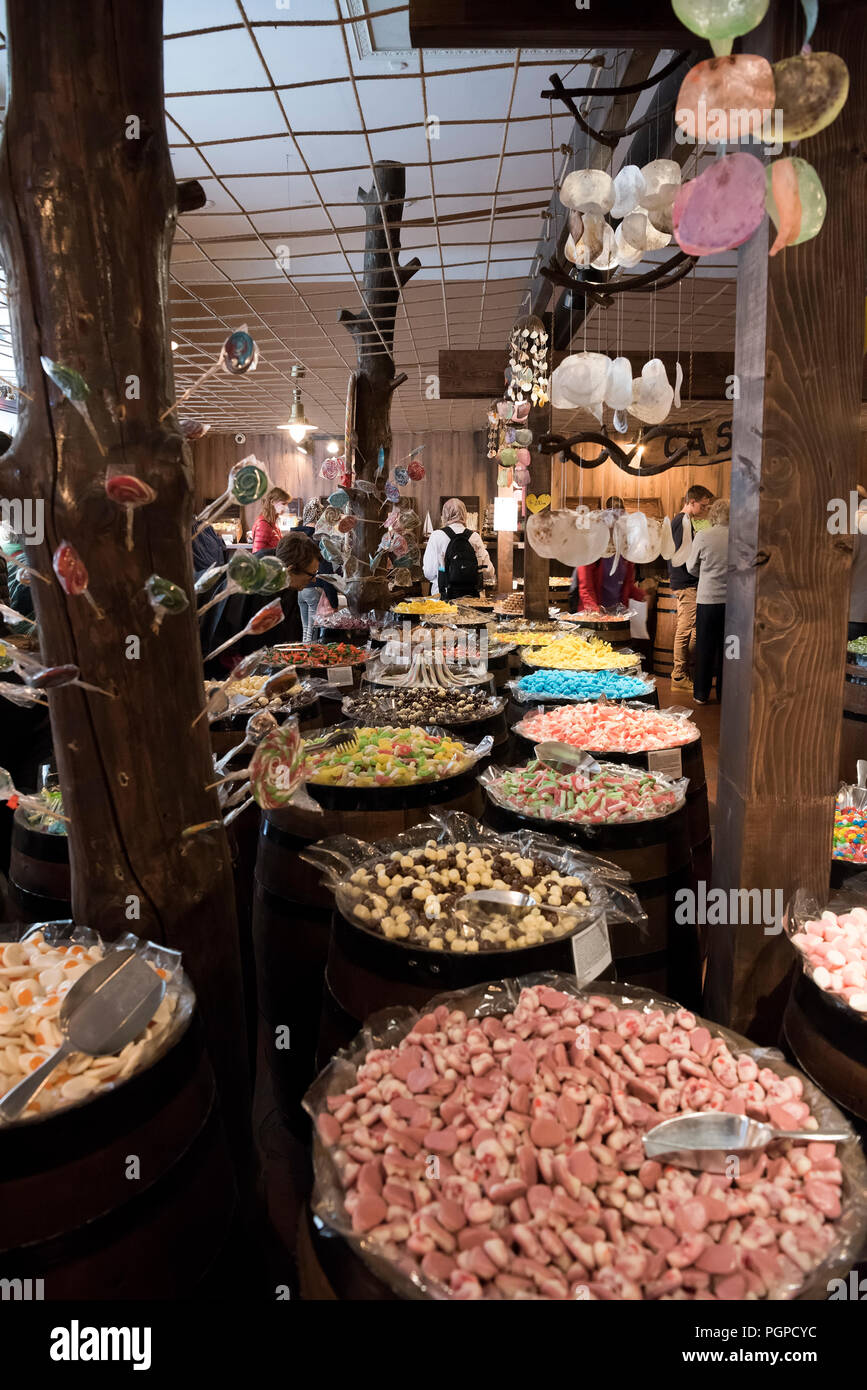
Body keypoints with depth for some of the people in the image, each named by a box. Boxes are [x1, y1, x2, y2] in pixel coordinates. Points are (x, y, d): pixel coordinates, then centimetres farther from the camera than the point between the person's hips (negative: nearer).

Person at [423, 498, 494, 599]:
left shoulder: (437, 536, -2)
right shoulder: (475, 537, 3)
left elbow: (429, 573, -4)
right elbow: (488, 571, 5)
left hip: (445, 596, -2)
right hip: (472, 594, 2)